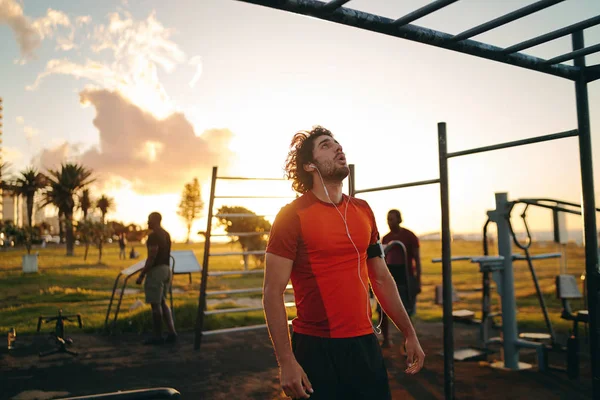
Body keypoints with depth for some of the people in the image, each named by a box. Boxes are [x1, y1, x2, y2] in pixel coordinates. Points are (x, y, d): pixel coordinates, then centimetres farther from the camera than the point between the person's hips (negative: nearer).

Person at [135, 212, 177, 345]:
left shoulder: (153, 236, -15)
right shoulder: (166, 234, 13)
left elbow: (152, 257, -21)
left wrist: (142, 275, -18)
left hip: (156, 270, -9)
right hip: (166, 269, 9)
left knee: (155, 304, -1)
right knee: (162, 302, 15)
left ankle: (158, 336, 5)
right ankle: (172, 333, 9)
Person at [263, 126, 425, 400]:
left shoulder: (363, 211, 8)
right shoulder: (292, 215, -9)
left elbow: (381, 278, 14)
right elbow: (272, 293, -11)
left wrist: (409, 334, 13)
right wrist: (286, 361, -16)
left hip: (365, 344, 5)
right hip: (316, 348, -5)